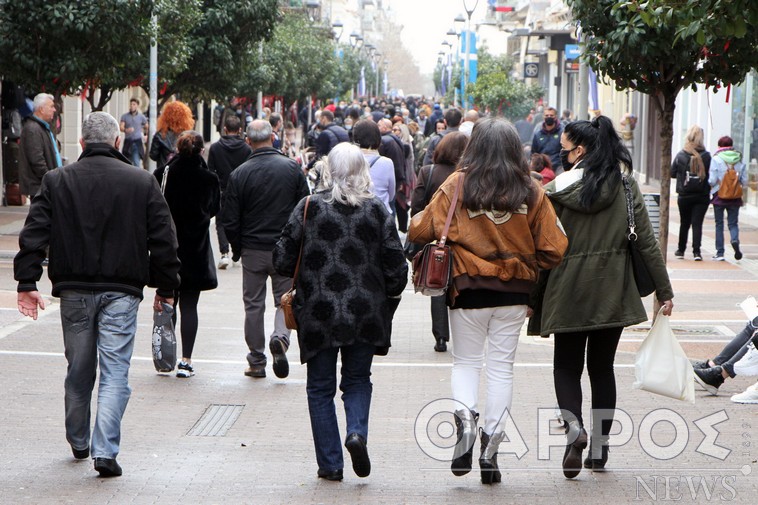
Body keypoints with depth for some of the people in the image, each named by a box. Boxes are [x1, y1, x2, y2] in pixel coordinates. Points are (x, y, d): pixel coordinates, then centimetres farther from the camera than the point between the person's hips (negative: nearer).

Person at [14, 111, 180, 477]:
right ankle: (105, 450, -12)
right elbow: (163, 240, 0)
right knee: (115, 371, -1)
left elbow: (34, 235, -2)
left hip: (74, 292, 2)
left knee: (78, 371, 16)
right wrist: (166, 286, 9)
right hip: (121, 292, -2)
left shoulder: (57, 181, 1)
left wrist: (27, 283, 1)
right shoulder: (142, 183, -2)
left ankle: (78, 443, 32)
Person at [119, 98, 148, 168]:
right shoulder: (124, 116, 5)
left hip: (137, 142, -2)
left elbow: (147, 127, 15)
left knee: (137, 163, -13)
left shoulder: (141, 117, 5)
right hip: (127, 141, 2)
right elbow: (121, 127, -7)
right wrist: (126, 130, -27)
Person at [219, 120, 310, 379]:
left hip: (253, 250, 0)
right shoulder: (292, 168, -4)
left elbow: (229, 219, -5)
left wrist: (237, 248, 10)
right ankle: (280, 337, -16)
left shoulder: (239, 174, -7)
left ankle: (257, 361, 13)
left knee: (253, 305, 10)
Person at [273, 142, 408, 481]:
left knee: (321, 387, 10)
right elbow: (396, 268, -3)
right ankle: (357, 432, -9)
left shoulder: (309, 208, -5)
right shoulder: (377, 211, -2)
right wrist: (388, 296, 16)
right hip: (365, 314, 1)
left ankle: (330, 463, 7)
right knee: (358, 379, 18)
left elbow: (282, 261, -3)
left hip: (319, 313, -1)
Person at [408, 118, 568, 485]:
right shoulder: (531, 192, -3)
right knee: (501, 367, 9)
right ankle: (491, 447, 7)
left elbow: (421, 230, -6)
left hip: (469, 286, -1)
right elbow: (553, 249, -2)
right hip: (514, 290, 1)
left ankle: (465, 415, -15)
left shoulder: (456, 186, -7)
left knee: (466, 362, 13)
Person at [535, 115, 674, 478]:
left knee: (566, 366, 10)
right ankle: (600, 449, 15)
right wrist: (664, 291, 5)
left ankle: (574, 426, -17)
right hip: (613, 292, 2)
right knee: (602, 367, 14)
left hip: (569, 292, -2)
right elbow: (646, 241, -1)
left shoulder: (555, 191, -8)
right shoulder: (626, 185, -1)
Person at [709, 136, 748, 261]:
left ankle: (720, 253, 8)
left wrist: (709, 181, 11)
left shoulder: (716, 159, -8)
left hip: (720, 196, -2)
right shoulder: (739, 160, 0)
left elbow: (712, 180, -11)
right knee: (733, 223, 10)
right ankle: (735, 240, -22)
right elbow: (745, 181, 0)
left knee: (719, 224, 8)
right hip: (735, 198, 2)